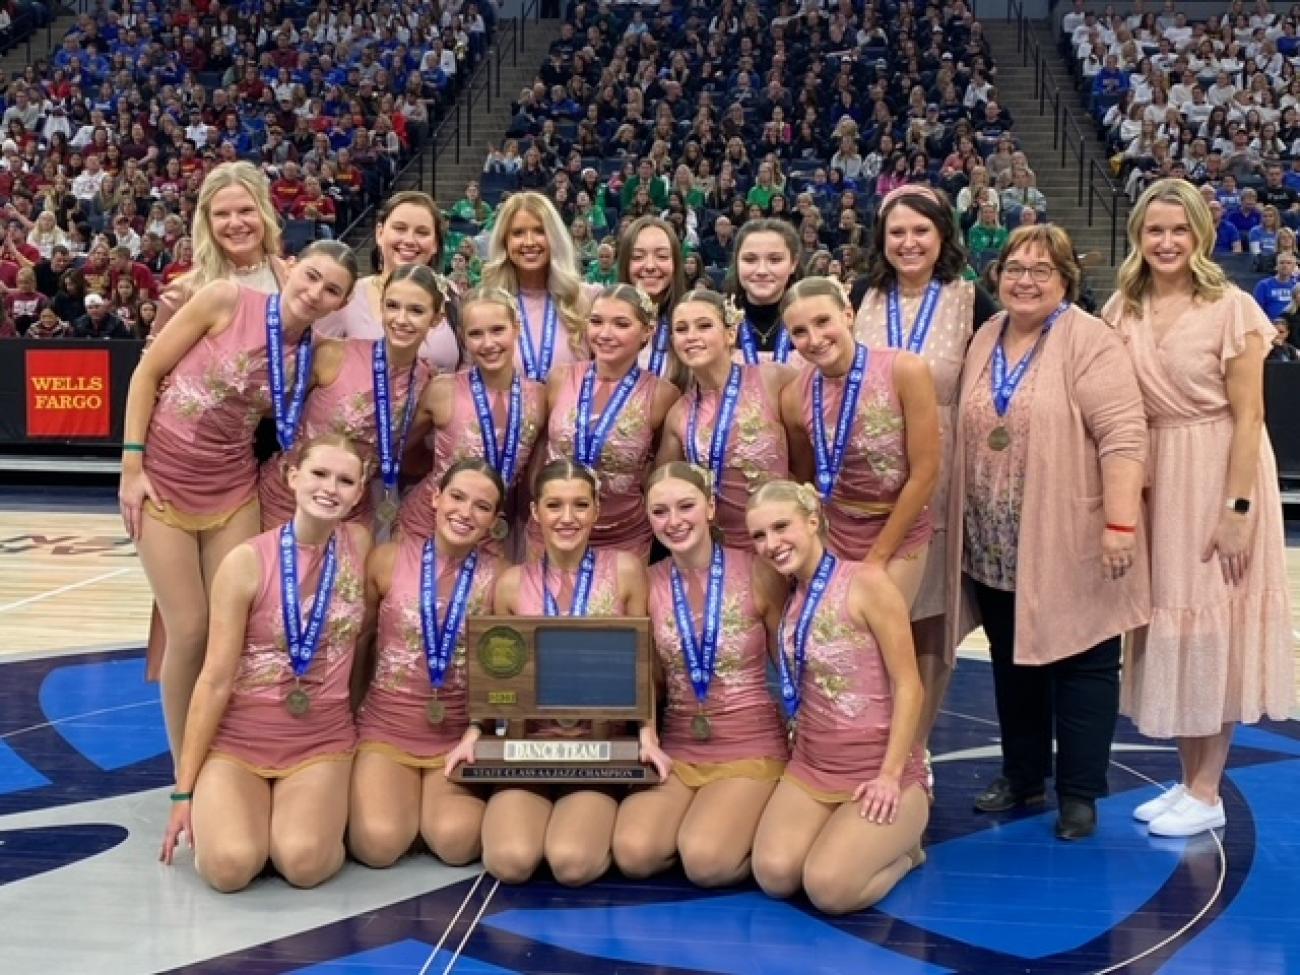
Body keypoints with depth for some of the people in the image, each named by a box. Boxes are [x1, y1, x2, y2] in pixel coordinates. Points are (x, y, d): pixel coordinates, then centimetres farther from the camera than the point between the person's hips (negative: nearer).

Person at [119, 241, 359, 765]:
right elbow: (147, 373, -7)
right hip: (163, 484, -3)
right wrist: (131, 466, -9)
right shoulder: (226, 299, -12)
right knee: (189, 631, 0)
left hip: (233, 494, 3)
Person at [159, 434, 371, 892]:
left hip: (322, 744, 1)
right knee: (230, 865, -26)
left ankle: (322, 811, 8)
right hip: (238, 742, -1)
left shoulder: (360, 545, -3)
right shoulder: (247, 561, -11)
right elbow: (215, 680, -9)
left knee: (304, 863, -26)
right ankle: (223, 814, 9)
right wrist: (184, 790, -7)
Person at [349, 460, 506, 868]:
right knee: (379, 843, -24)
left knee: (455, 841, -25)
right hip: (384, 730, 0)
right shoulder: (387, 560, -2)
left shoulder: (500, 577, -4)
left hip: (458, 736, 0)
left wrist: (474, 738, -16)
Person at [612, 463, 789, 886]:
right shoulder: (649, 582, 0)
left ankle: (754, 826, 8)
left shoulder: (757, 571, -8)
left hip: (751, 749, -3)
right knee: (634, 854, -21)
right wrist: (647, 737, -7)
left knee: (706, 861, -26)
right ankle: (702, 819, 10)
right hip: (676, 748, 3)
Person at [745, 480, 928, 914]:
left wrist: (890, 776, -18)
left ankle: (901, 850, 8)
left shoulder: (867, 583, -11)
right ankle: (843, 837, 12)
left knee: (829, 888, -25)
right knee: (774, 875, -20)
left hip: (879, 770, -5)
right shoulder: (788, 598, 10)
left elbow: (908, 686, -13)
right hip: (810, 767, 5)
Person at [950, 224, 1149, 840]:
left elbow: (1123, 435, -17)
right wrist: (966, 523, 12)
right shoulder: (984, 342, 10)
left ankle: (1079, 794, 12)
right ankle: (1022, 776, 27)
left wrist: (1120, 523, -23)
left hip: (1068, 543, -6)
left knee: (1080, 660, 4)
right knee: (1012, 661, 14)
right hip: (995, 548, 6)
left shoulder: (1089, 343, -10)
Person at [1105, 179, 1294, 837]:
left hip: (1217, 475, -5)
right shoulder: (1124, 310, 5)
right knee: (1172, 625, 11)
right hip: (1152, 478, 5)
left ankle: (1207, 794, 12)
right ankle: (1188, 779, 24)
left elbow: (1247, 416, -12)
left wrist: (1238, 509, -17)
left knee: (1214, 630, 1)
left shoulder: (1230, 307, -10)